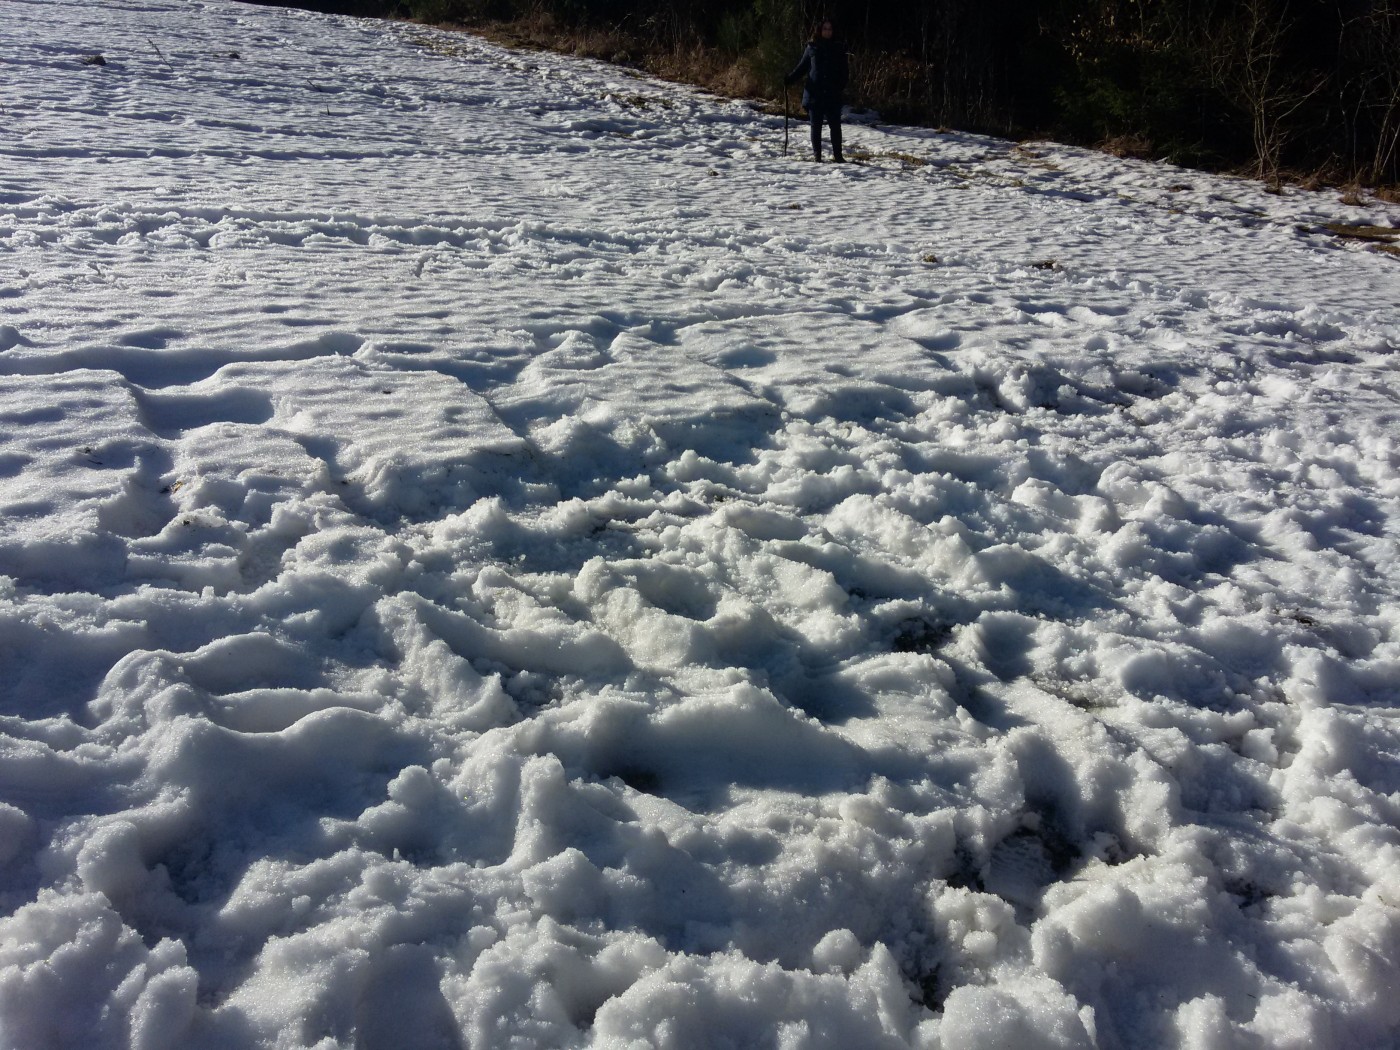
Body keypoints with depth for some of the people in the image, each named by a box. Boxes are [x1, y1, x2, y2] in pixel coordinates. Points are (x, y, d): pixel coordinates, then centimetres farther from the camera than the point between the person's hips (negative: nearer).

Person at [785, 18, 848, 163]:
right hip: (814, 93, 0)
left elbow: (844, 71, 7)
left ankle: (837, 154, 5)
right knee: (816, 125, 6)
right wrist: (789, 79, -7)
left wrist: (842, 86, -9)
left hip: (833, 94, 0)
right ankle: (816, 155, 13)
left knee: (835, 124, -3)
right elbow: (802, 67, 8)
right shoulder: (812, 48, 5)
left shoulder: (838, 48, 6)